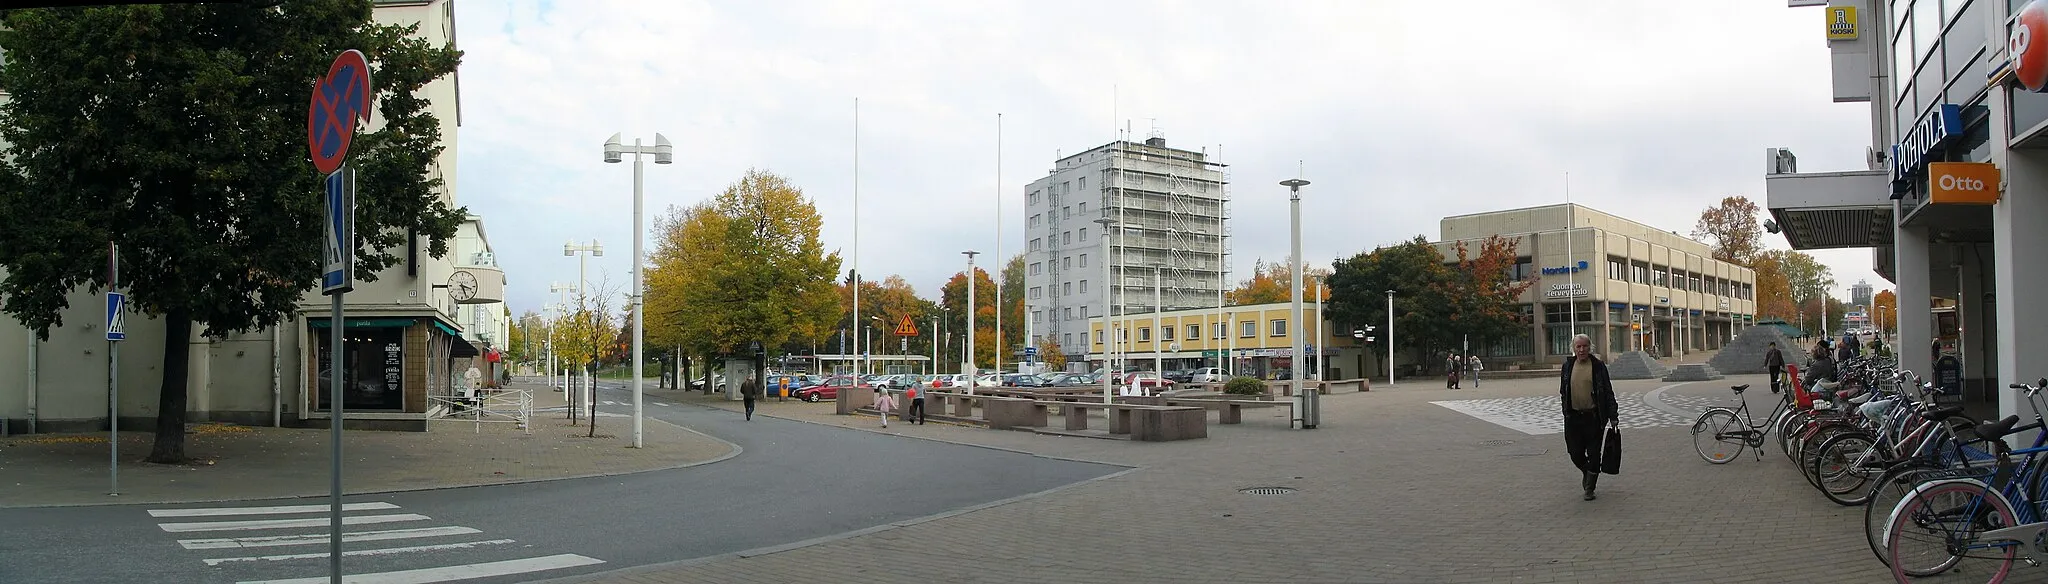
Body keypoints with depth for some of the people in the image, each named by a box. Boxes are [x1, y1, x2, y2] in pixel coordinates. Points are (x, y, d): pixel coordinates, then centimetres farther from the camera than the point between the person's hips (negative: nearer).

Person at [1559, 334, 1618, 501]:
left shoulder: (1598, 366, -2)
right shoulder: (1568, 366, 6)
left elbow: (1608, 392, -1)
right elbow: (1563, 391, 15)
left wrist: (1613, 416, -5)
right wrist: (1565, 411, 12)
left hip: (1593, 416, -3)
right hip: (1573, 417, 3)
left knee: (1593, 454, 2)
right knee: (1575, 453, 4)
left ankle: (1590, 489, 15)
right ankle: (1586, 472, 36)